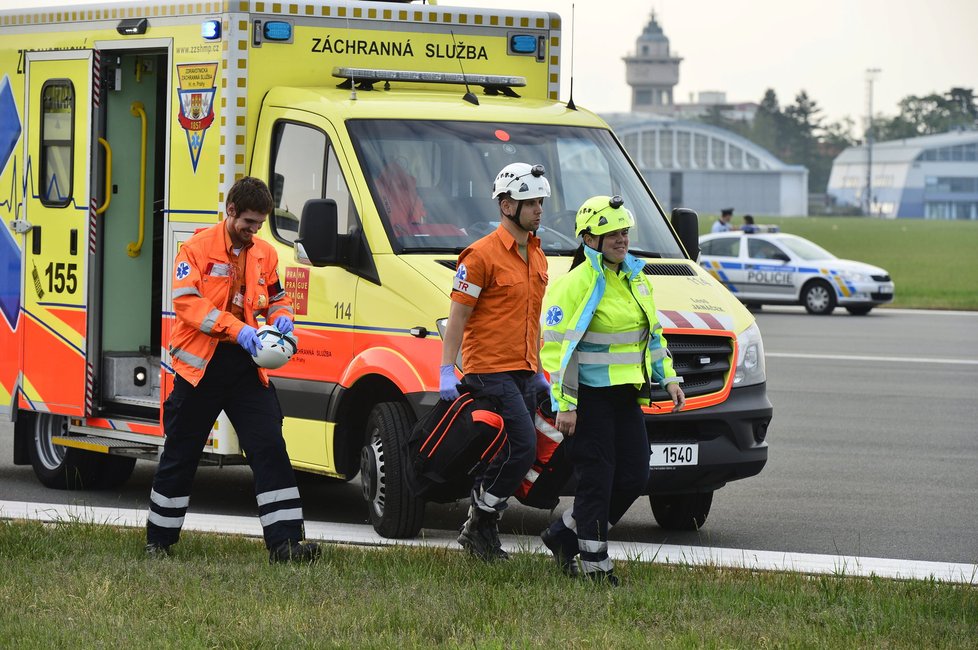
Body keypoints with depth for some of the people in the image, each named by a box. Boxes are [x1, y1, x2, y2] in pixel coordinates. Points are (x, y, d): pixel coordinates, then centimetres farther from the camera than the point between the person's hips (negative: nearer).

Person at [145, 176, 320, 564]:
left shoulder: (264, 254, 10)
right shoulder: (198, 248, -6)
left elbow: (276, 297, 23)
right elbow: (187, 301, -16)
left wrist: (281, 317, -2)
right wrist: (236, 330, -25)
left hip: (247, 368, 4)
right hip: (201, 366, -4)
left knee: (270, 448, -7)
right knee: (180, 455, 7)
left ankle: (284, 542, -9)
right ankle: (159, 540, 21)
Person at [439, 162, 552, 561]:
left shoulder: (536, 256, 16)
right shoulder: (482, 255, -9)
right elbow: (457, 316, -9)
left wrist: (537, 371, 24)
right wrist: (447, 371, -13)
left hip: (523, 374, 8)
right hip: (490, 371, -8)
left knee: (505, 456, 8)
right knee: (523, 447, -15)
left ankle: (480, 529, 15)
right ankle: (480, 524, -3)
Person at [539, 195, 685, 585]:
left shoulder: (636, 279, 13)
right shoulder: (577, 284, -13)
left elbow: (653, 334, 25)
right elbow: (556, 346, -16)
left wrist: (669, 379, 16)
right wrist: (565, 404, -20)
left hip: (627, 395, 8)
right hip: (590, 397, -8)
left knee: (634, 477, 7)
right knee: (597, 481, -5)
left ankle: (565, 536, 23)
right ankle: (595, 565, 5)